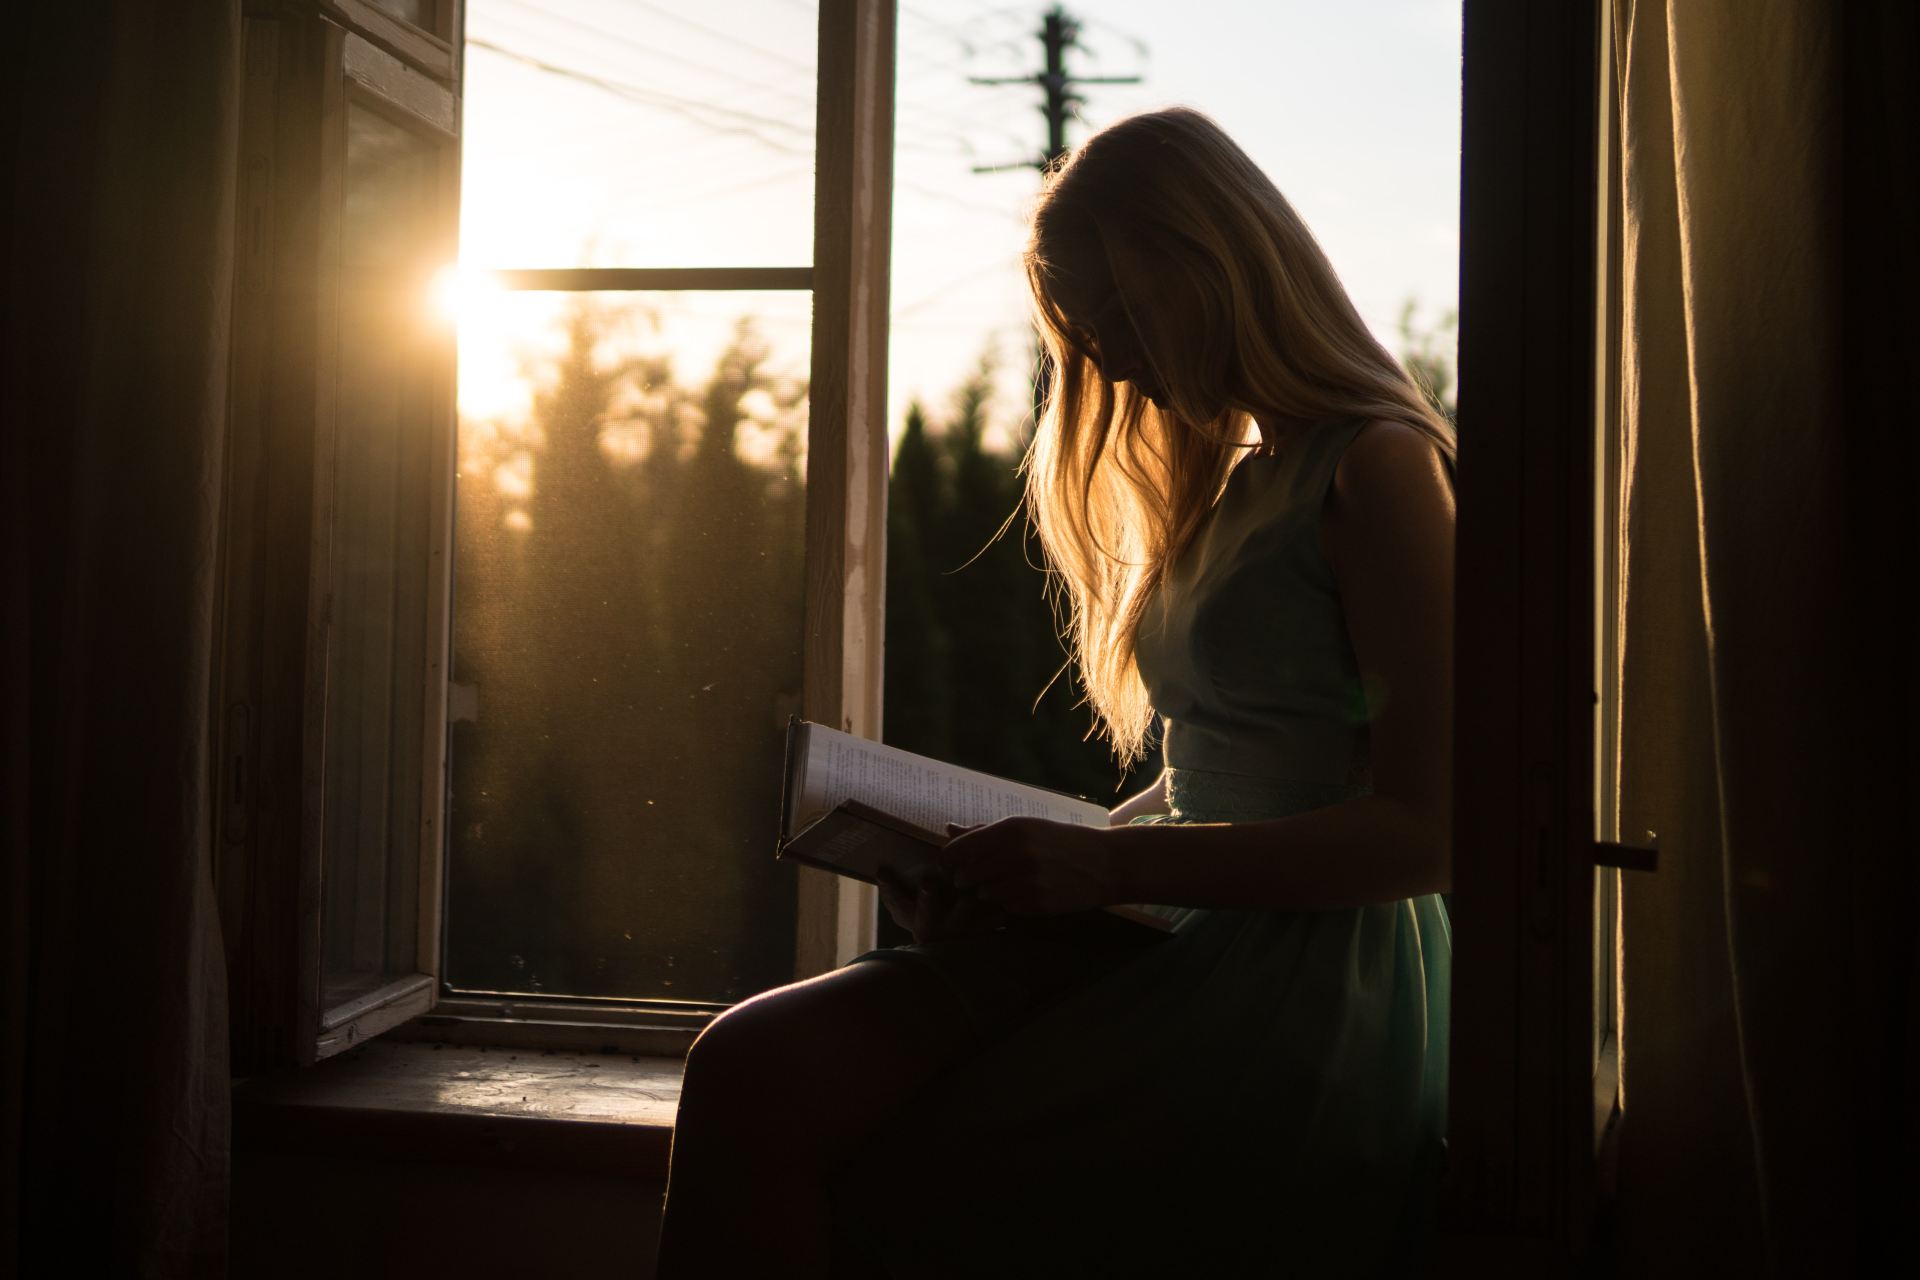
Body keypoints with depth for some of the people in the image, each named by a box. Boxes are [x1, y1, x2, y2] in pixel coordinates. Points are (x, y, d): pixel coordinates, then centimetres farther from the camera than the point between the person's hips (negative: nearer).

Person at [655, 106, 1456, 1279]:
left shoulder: (1379, 472, -6)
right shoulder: (1226, 486, 21)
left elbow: (1427, 829, -13)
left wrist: (1110, 862, -16)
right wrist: (1040, 861, 6)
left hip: (1306, 1008, -7)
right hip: (1179, 949, 8)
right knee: (752, 1069, -14)